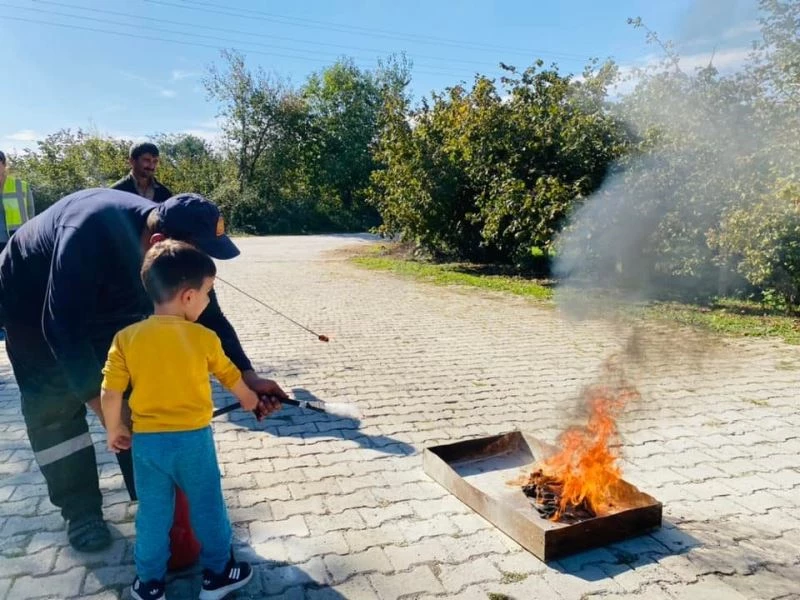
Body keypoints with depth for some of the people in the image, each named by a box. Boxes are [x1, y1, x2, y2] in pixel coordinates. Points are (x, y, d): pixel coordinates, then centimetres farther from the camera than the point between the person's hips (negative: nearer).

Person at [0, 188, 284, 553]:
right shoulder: (93, 233, -43)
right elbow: (63, 326, -40)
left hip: (106, 306, 6)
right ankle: (81, 512, 7)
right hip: (35, 306, -5)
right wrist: (99, 400, -39)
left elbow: (208, 316, -16)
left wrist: (247, 376, -24)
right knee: (55, 406, -6)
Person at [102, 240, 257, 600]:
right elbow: (231, 377, 5)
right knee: (207, 508, 15)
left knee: (152, 513, 18)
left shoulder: (126, 338, -8)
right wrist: (248, 398, 26)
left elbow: (110, 394, -6)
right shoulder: (203, 338, -11)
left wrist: (114, 431, 12)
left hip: (146, 441, 2)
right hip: (193, 440, -2)